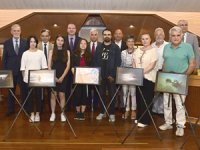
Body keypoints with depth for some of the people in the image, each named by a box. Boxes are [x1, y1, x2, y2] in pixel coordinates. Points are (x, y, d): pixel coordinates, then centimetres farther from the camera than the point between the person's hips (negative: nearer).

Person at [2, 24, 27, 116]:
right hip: (11, 71, 1)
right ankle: (10, 109, 22)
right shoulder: (6, 43, 3)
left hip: (23, 71, -1)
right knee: (11, 91, 10)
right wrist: (4, 70, -1)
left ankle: (25, 108, 20)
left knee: (24, 90, 7)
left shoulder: (25, 43, 0)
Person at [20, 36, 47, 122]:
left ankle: (37, 114, 13)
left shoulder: (41, 53, 5)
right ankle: (32, 114, 14)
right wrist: (24, 77, -3)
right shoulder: (25, 53, 4)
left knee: (38, 95, 1)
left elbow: (44, 66, 3)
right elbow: (23, 67, 4)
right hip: (28, 78, 0)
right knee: (30, 96, 3)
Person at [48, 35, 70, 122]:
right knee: (53, 95, 1)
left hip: (63, 77, 0)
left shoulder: (67, 52, 4)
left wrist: (62, 77, -9)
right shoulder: (52, 51, 5)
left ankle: (62, 114, 11)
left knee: (62, 95, 1)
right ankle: (53, 114, 11)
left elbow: (68, 66, -1)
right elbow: (49, 66, 1)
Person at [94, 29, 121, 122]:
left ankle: (112, 113, 11)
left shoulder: (115, 47, 1)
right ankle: (102, 112, 18)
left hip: (111, 75, -3)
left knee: (112, 95, 3)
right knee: (101, 94, 8)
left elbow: (118, 62, -5)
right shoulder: (99, 47, 11)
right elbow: (95, 61, 8)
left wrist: (113, 74, -12)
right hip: (100, 75, 3)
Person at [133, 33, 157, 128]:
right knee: (139, 98, 10)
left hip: (148, 78, -6)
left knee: (146, 99, -3)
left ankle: (145, 120, 3)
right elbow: (134, 63, 12)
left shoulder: (153, 50, -5)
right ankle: (139, 118, 23)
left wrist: (142, 72, -24)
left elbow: (152, 65, -14)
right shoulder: (137, 50, 12)